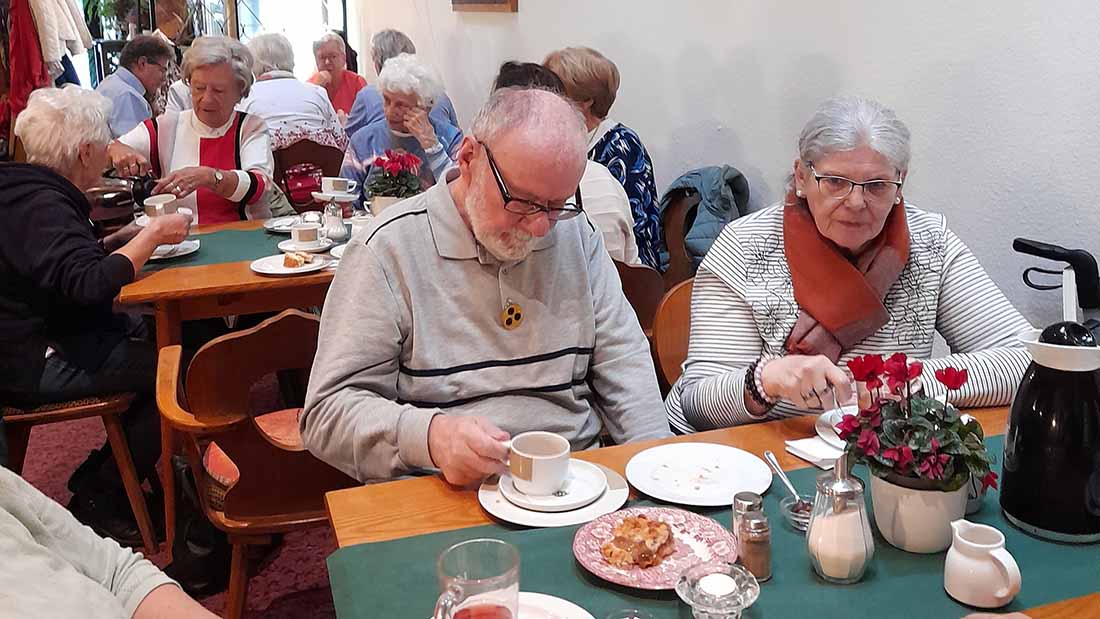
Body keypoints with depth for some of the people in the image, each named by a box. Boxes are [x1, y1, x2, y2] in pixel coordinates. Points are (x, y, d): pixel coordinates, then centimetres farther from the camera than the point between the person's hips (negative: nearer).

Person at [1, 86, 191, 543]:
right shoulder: (40, 205, -22)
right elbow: (90, 283, -34)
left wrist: (119, 239, 12)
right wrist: (151, 236, -22)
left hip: (47, 337, 11)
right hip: (38, 364, -11)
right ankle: (99, 501, 0)